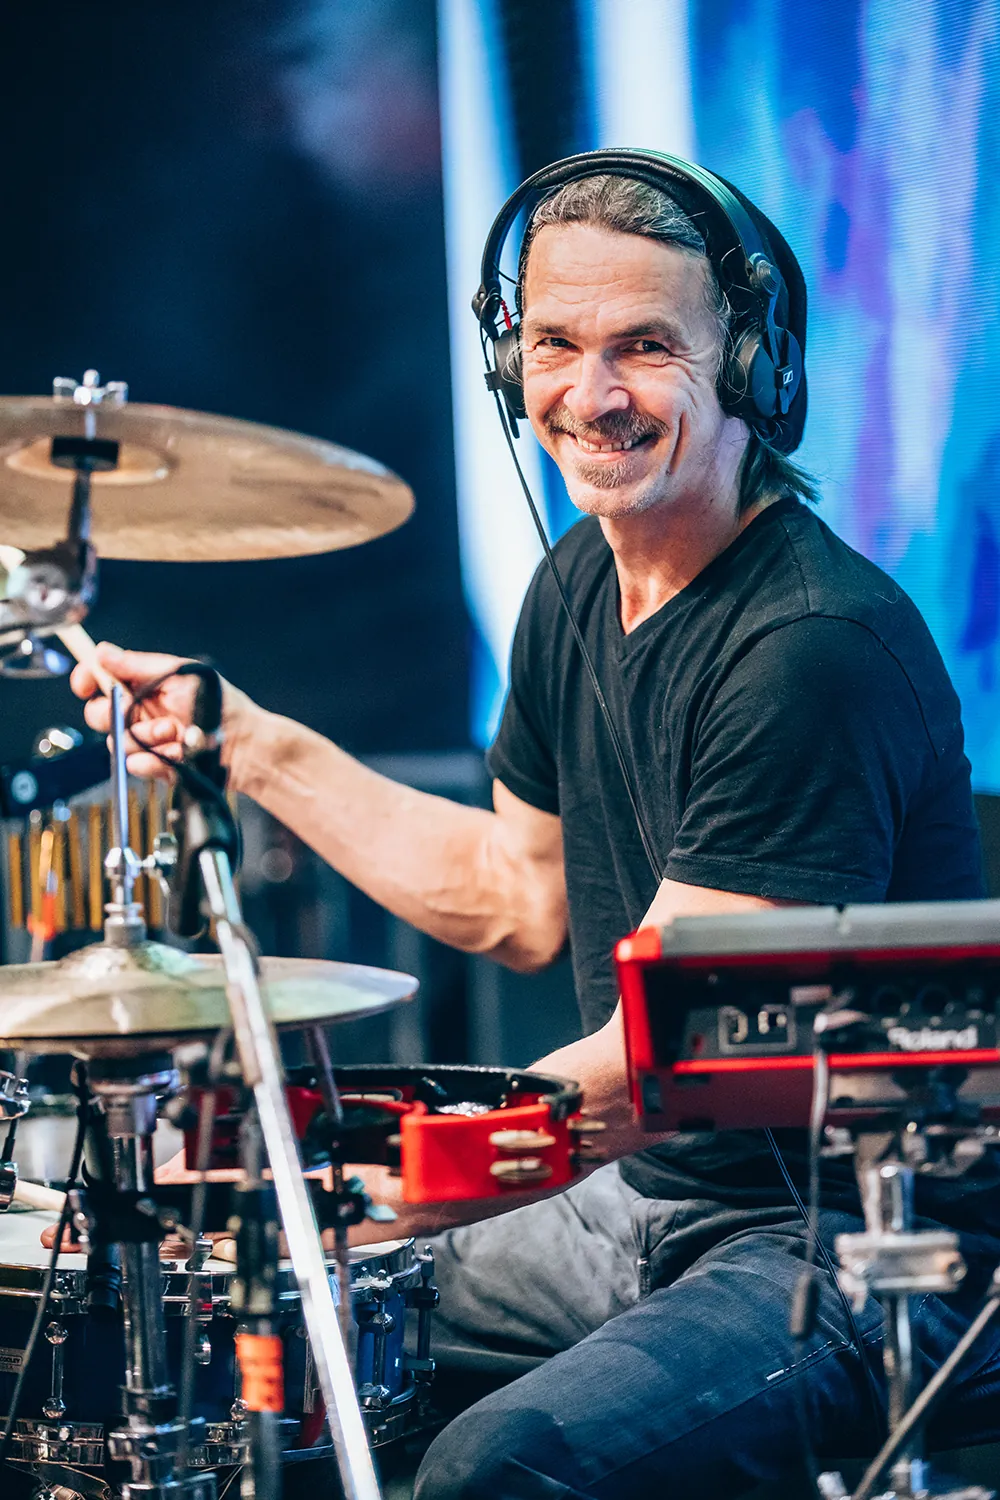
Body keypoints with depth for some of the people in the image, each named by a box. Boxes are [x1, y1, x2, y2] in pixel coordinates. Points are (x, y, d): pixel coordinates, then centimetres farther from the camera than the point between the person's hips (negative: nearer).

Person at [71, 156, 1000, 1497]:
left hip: (865, 1244, -9)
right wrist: (258, 749, 13)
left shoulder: (818, 650, -24)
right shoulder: (583, 582, 6)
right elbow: (517, 898, 17)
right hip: (651, 1200, 9)